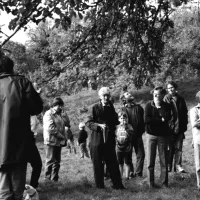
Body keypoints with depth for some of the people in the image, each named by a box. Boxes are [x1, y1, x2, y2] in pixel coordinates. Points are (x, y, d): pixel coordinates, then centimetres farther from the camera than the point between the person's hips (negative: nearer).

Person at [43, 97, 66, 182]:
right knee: (50, 161, -4)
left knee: (57, 162, 8)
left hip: (58, 141, 8)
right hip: (51, 141, -8)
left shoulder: (59, 115, 19)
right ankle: (47, 179, 3)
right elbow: (50, 128, -17)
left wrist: (63, 138, 6)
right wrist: (62, 136, -14)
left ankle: (54, 179, 14)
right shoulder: (49, 114, -7)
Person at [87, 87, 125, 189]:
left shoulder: (111, 107, 11)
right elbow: (89, 123, -5)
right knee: (97, 164, 4)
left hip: (109, 140, 3)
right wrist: (99, 125, -19)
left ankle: (117, 184, 10)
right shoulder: (95, 107, -1)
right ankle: (99, 186, 14)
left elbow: (115, 122, 19)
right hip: (97, 140, -3)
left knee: (112, 163, 3)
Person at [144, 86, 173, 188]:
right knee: (150, 161, 3)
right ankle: (151, 182, 11)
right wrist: (161, 120, -14)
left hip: (163, 135, 1)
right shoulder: (148, 105, -2)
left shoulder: (166, 106, 1)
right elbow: (146, 120, -14)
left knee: (164, 160, 3)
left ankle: (164, 182, 13)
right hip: (151, 135, -1)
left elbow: (167, 118, -15)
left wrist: (159, 106, -15)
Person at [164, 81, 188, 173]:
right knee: (170, 148, 2)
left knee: (179, 148, 3)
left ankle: (178, 165, 7)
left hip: (180, 127, 3)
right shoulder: (166, 99, 0)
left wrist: (185, 125, 7)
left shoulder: (180, 99, 11)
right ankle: (168, 165, 10)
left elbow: (185, 113, 15)